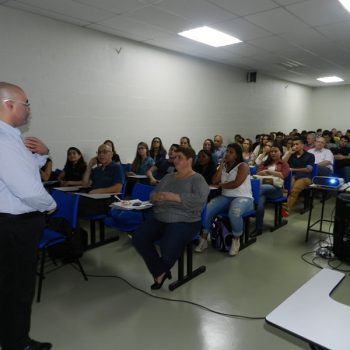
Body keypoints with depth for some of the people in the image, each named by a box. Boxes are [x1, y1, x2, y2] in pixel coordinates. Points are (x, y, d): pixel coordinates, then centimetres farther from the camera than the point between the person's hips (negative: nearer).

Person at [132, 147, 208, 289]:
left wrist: (175, 197, -26)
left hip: (184, 221, -6)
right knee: (138, 238, -15)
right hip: (159, 218, 6)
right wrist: (156, 197, -11)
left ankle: (160, 270, 10)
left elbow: (200, 199, -20)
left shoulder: (197, 179, -2)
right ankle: (160, 271, 3)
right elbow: (152, 195, 14)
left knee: (167, 248, -29)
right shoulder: (168, 177, 17)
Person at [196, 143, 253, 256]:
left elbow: (236, 183, -18)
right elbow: (214, 181, 4)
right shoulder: (224, 166, 14)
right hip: (225, 197, 6)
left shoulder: (243, 166, -5)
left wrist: (221, 185, -3)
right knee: (206, 209, -20)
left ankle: (236, 240, -13)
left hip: (243, 198, -5)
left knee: (234, 213, -39)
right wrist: (221, 166, -3)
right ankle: (204, 239, -6)